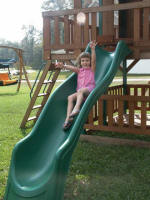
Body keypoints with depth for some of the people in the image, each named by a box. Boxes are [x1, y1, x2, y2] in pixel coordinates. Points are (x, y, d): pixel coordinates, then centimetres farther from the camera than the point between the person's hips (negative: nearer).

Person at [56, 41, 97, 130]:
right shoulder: (79, 70, 25)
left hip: (89, 90, -4)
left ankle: (76, 108, -55)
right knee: (70, 97, -22)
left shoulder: (92, 69, 16)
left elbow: (93, 60, -1)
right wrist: (63, 66, -13)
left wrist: (93, 49, -15)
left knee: (80, 91, -36)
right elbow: (72, 68, 6)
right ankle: (68, 118, -29)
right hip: (80, 92, 4)